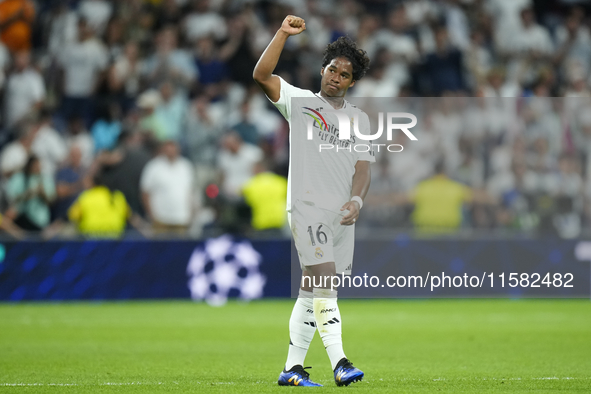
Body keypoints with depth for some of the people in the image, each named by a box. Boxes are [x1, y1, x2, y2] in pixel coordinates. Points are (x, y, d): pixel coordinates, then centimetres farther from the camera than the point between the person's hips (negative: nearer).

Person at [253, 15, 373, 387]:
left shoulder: (360, 119, 15)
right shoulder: (300, 102, 5)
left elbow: (363, 167, 8)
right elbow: (262, 75, -7)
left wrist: (356, 200, -11)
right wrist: (284, 34, -14)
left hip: (342, 216, 5)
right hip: (307, 207, -5)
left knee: (312, 293, 7)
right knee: (325, 281, -19)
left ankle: (293, 368, 12)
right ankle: (339, 362, -25)